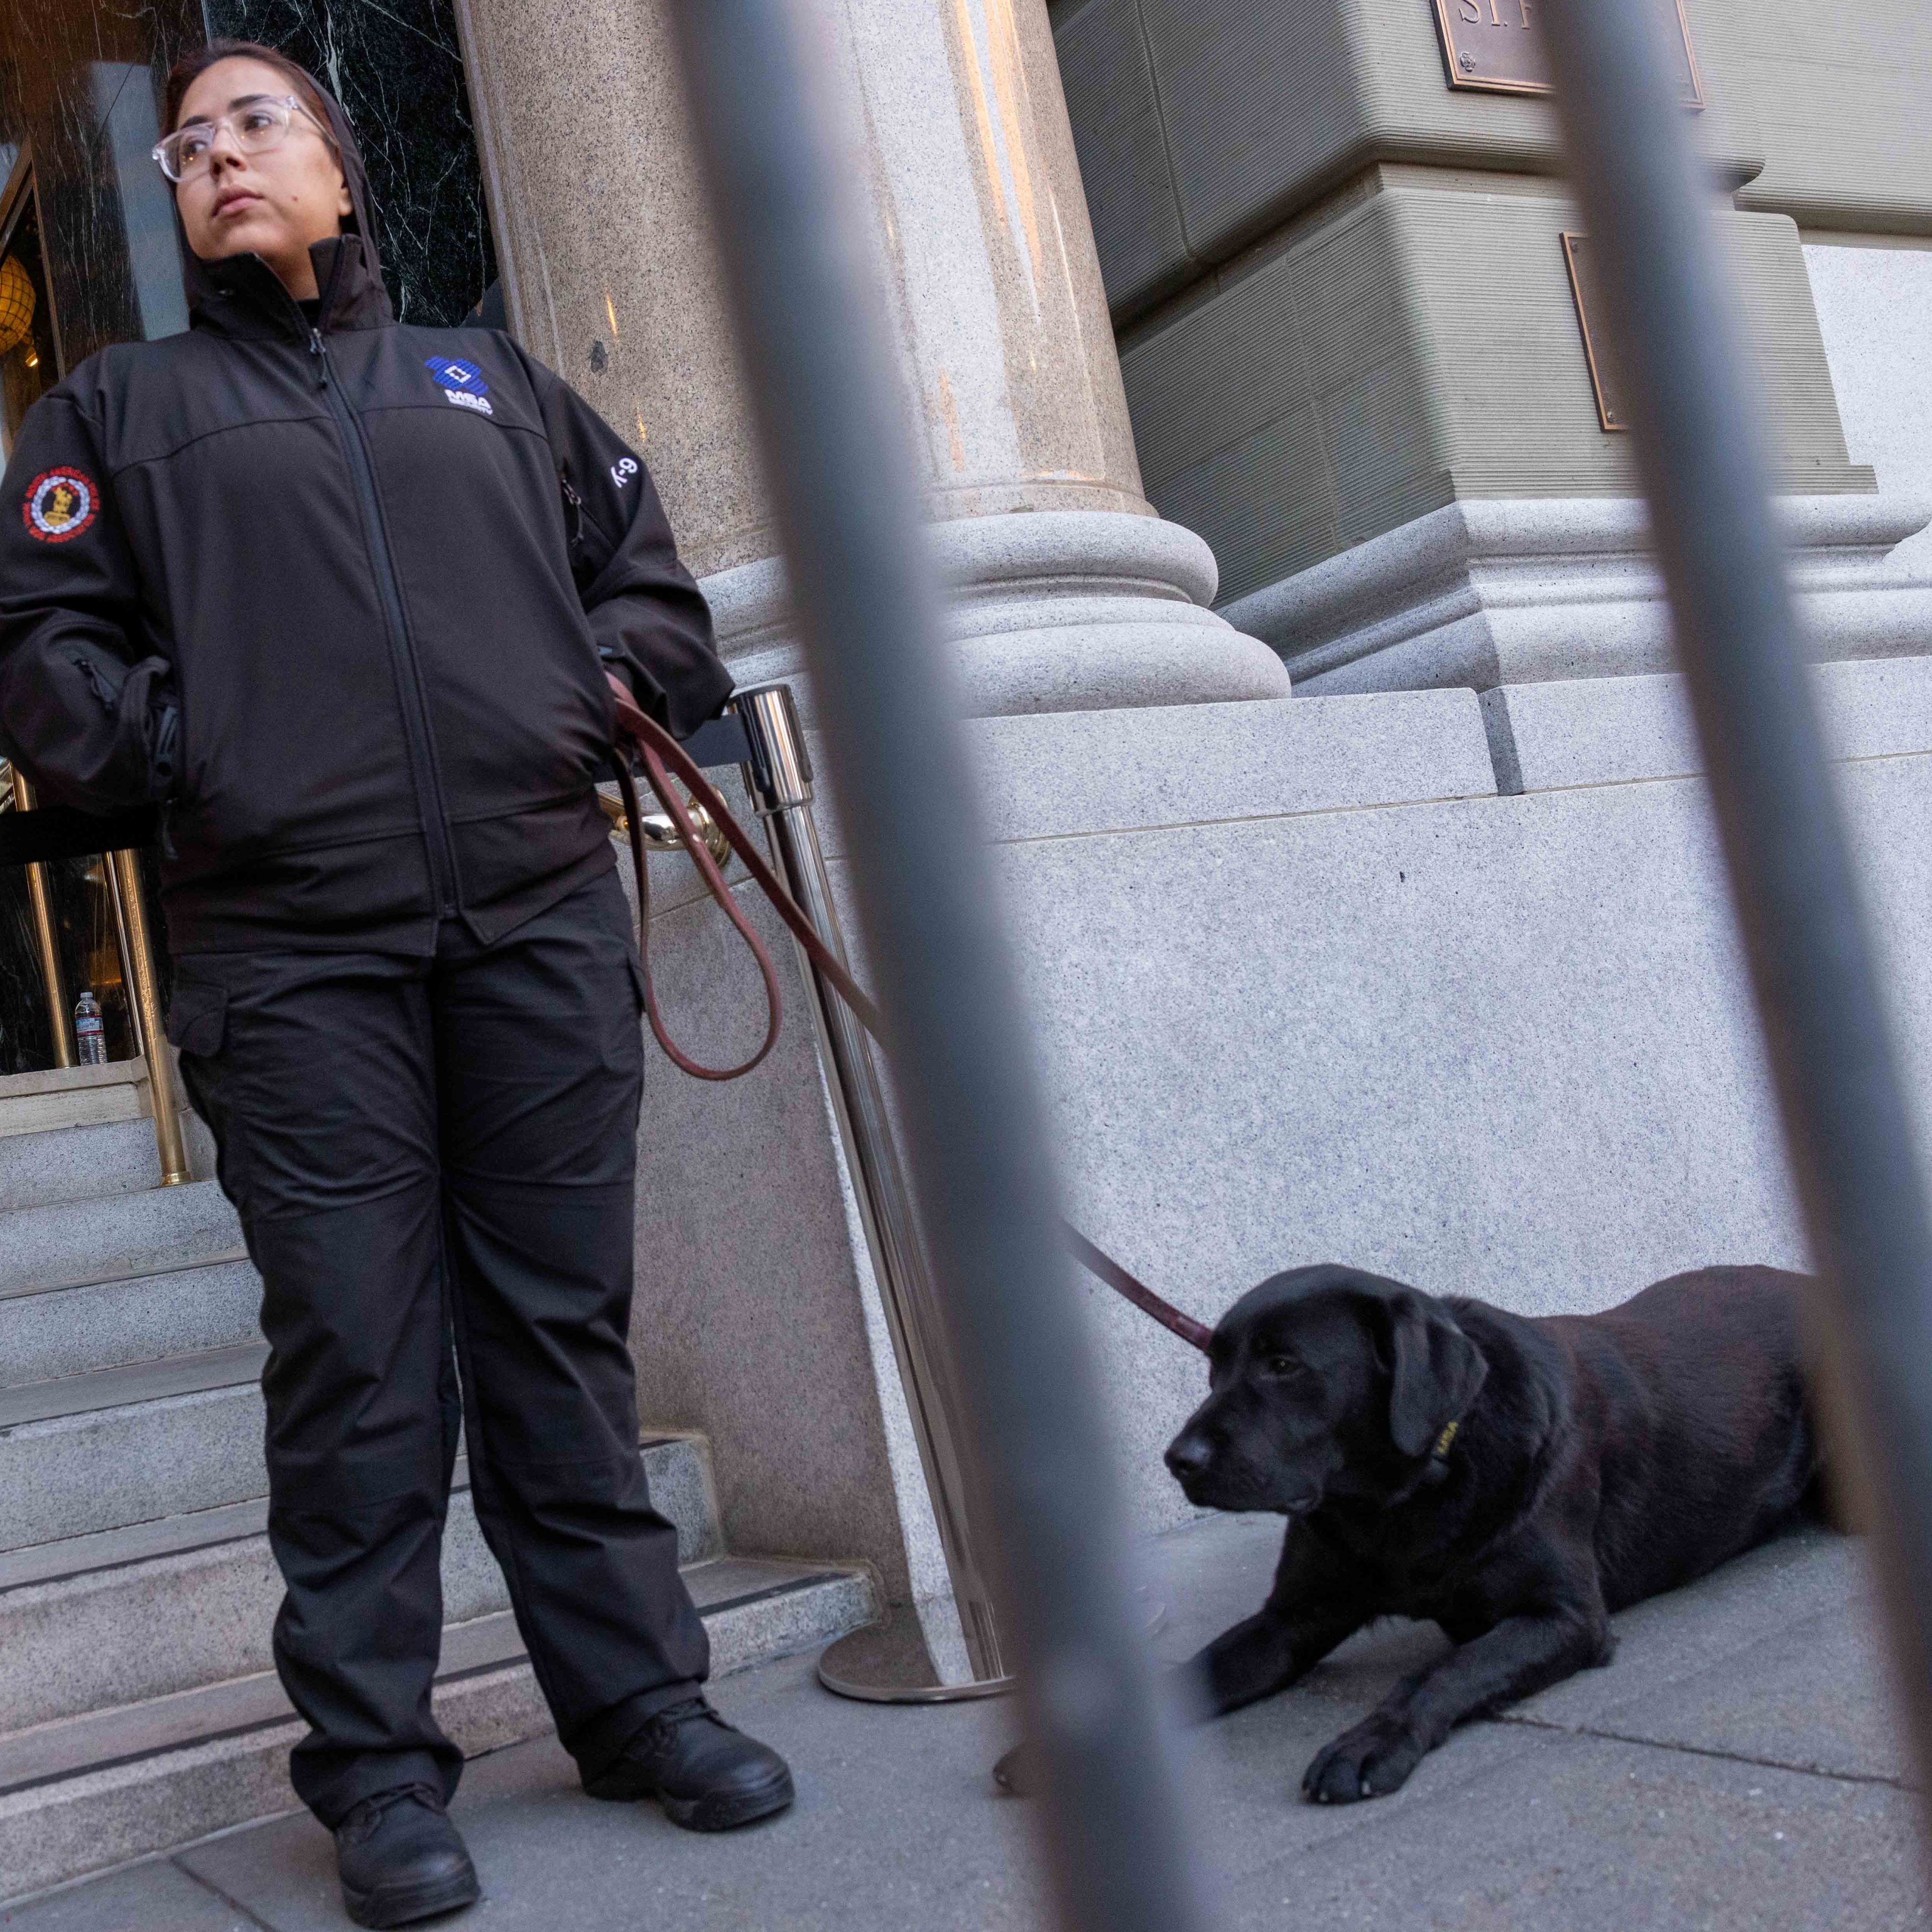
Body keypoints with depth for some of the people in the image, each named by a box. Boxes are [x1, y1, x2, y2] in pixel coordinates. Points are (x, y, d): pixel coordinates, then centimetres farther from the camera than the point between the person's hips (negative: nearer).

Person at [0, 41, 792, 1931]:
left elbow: (649, 569, 23)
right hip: (292, 947, -2)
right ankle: (377, 1765, 10)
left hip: (540, 913, 2)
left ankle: (636, 1698, 17)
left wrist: (604, 690, 5)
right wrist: (187, 750, -6)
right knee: (358, 1354, -2)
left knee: (563, 1323, 6)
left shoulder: (488, 378, 23)